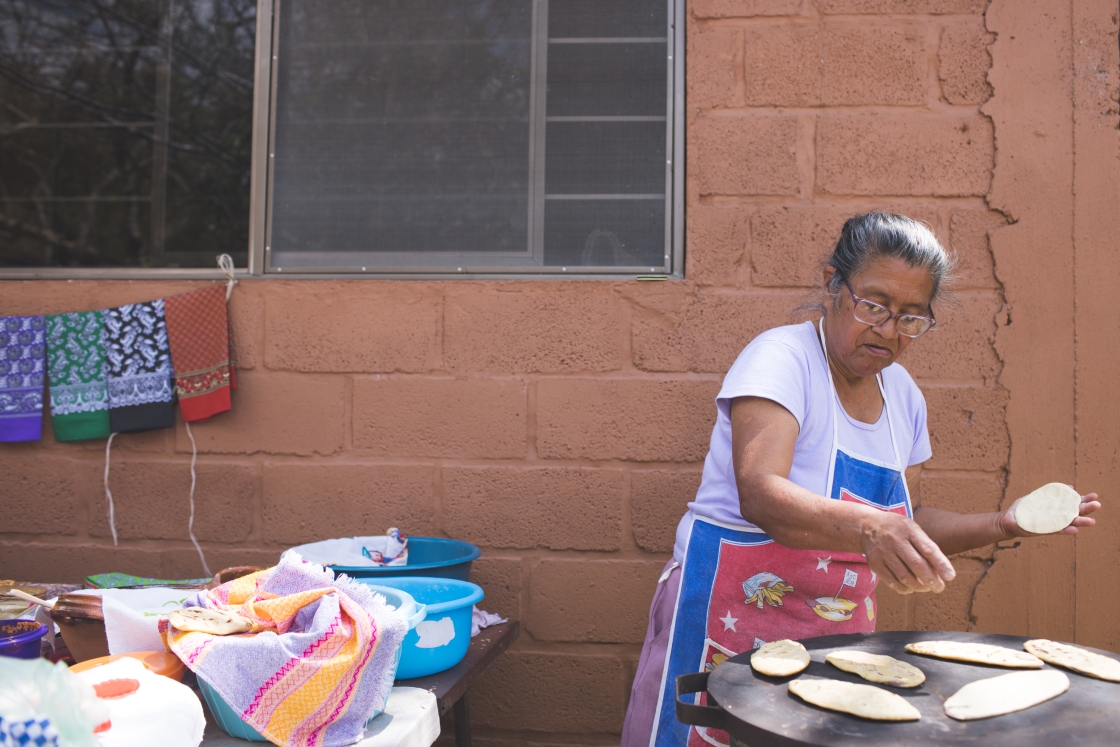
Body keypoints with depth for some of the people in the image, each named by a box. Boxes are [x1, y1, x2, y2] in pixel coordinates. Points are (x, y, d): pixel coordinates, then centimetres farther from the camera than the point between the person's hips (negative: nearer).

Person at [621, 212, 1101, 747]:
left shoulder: (903, 395, 6)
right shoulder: (781, 357, -15)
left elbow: (903, 522, 14)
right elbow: (759, 493, -30)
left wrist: (1001, 525, 1)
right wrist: (866, 527, -45)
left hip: (841, 634, 6)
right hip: (734, 620, -6)